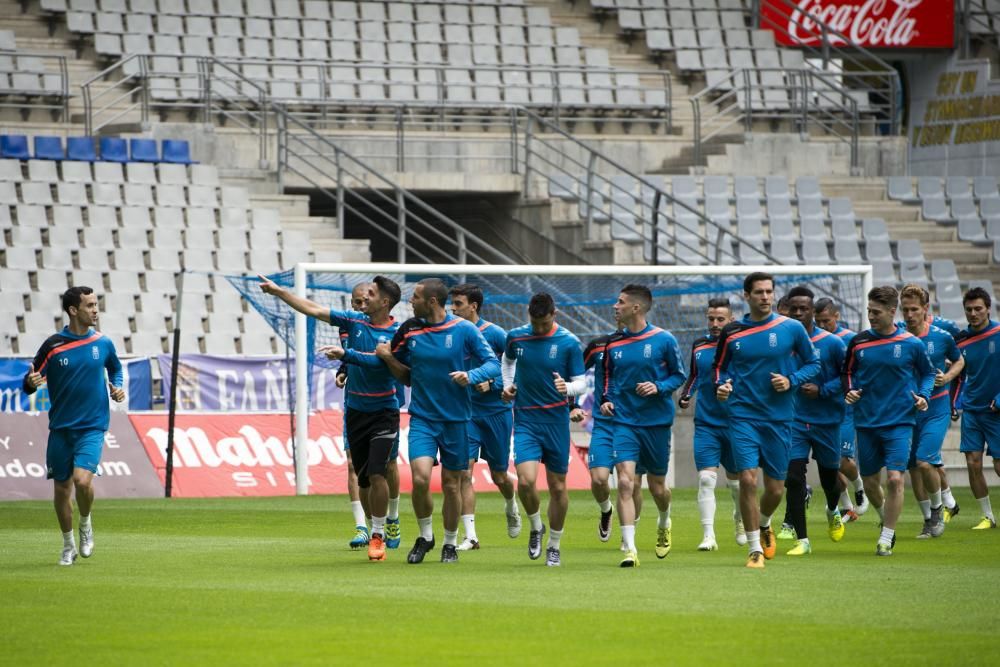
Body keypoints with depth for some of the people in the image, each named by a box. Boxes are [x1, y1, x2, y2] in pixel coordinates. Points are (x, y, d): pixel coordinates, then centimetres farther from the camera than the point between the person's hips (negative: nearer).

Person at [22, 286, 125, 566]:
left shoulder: (103, 343, 1)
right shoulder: (53, 346, -5)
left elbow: (115, 368, 21)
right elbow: (29, 384, -3)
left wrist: (116, 387, 1)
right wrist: (31, 383, -27)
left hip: (92, 427, -1)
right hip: (61, 427, 1)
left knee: (82, 479, -22)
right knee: (61, 488, 7)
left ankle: (86, 525, 7)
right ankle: (68, 545, 26)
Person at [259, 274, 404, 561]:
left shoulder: (396, 333, -9)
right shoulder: (354, 320, 4)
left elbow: (377, 360, -23)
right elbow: (313, 309, 6)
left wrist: (345, 354, -31)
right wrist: (279, 291, 3)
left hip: (383, 411, -5)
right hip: (356, 410, 5)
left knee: (376, 474, -15)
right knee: (363, 480, 6)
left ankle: (378, 536, -4)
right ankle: (384, 521, 23)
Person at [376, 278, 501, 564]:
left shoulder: (464, 330, -7)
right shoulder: (409, 331, 2)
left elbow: (493, 365, -6)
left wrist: (471, 375, -25)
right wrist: (388, 358, -4)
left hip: (456, 419, -1)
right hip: (422, 418, 1)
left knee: (451, 484, 6)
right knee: (420, 478, -17)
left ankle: (450, 543, 25)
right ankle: (425, 536, 6)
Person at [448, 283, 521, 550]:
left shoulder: (495, 335, -9)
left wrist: (493, 384, -19)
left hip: (496, 412, -2)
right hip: (465, 411, 2)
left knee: (498, 476, 10)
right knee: (464, 471, -13)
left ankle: (511, 507, 45)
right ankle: (470, 535, -12)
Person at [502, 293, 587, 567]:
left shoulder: (569, 343, -7)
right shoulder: (516, 337, 1)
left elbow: (581, 383, -3)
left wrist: (567, 388, -25)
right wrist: (507, 385, 9)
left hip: (556, 421, -1)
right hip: (525, 419, 1)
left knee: (558, 486, 4)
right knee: (526, 480, -17)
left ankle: (554, 546, 21)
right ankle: (536, 528, 12)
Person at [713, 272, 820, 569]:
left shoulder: (792, 329, -1)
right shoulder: (731, 333, 1)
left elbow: (813, 363, 8)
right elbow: (720, 366, 14)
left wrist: (791, 380, -10)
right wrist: (721, 385, -7)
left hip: (779, 418, 1)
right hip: (743, 417, -1)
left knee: (775, 488, 6)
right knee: (748, 479, -14)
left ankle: (764, 525, 41)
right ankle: (755, 550, -3)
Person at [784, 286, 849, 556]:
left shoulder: (831, 343, -8)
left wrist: (823, 390, -14)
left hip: (827, 420, 0)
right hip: (794, 420, 0)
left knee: (829, 477, 14)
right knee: (793, 478, -13)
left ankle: (833, 512, 50)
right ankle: (802, 540, -7)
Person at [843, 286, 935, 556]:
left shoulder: (912, 344, -4)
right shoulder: (858, 342, 0)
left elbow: (928, 372, 11)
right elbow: (848, 371, 16)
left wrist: (924, 396, -5)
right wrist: (850, 390, -3)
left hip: (899, 422, -3)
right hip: (866, 422, 3)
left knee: (894, 479, -14)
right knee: (870, 483, 9)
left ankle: (886, 539, -2)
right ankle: (885, 518, 40)